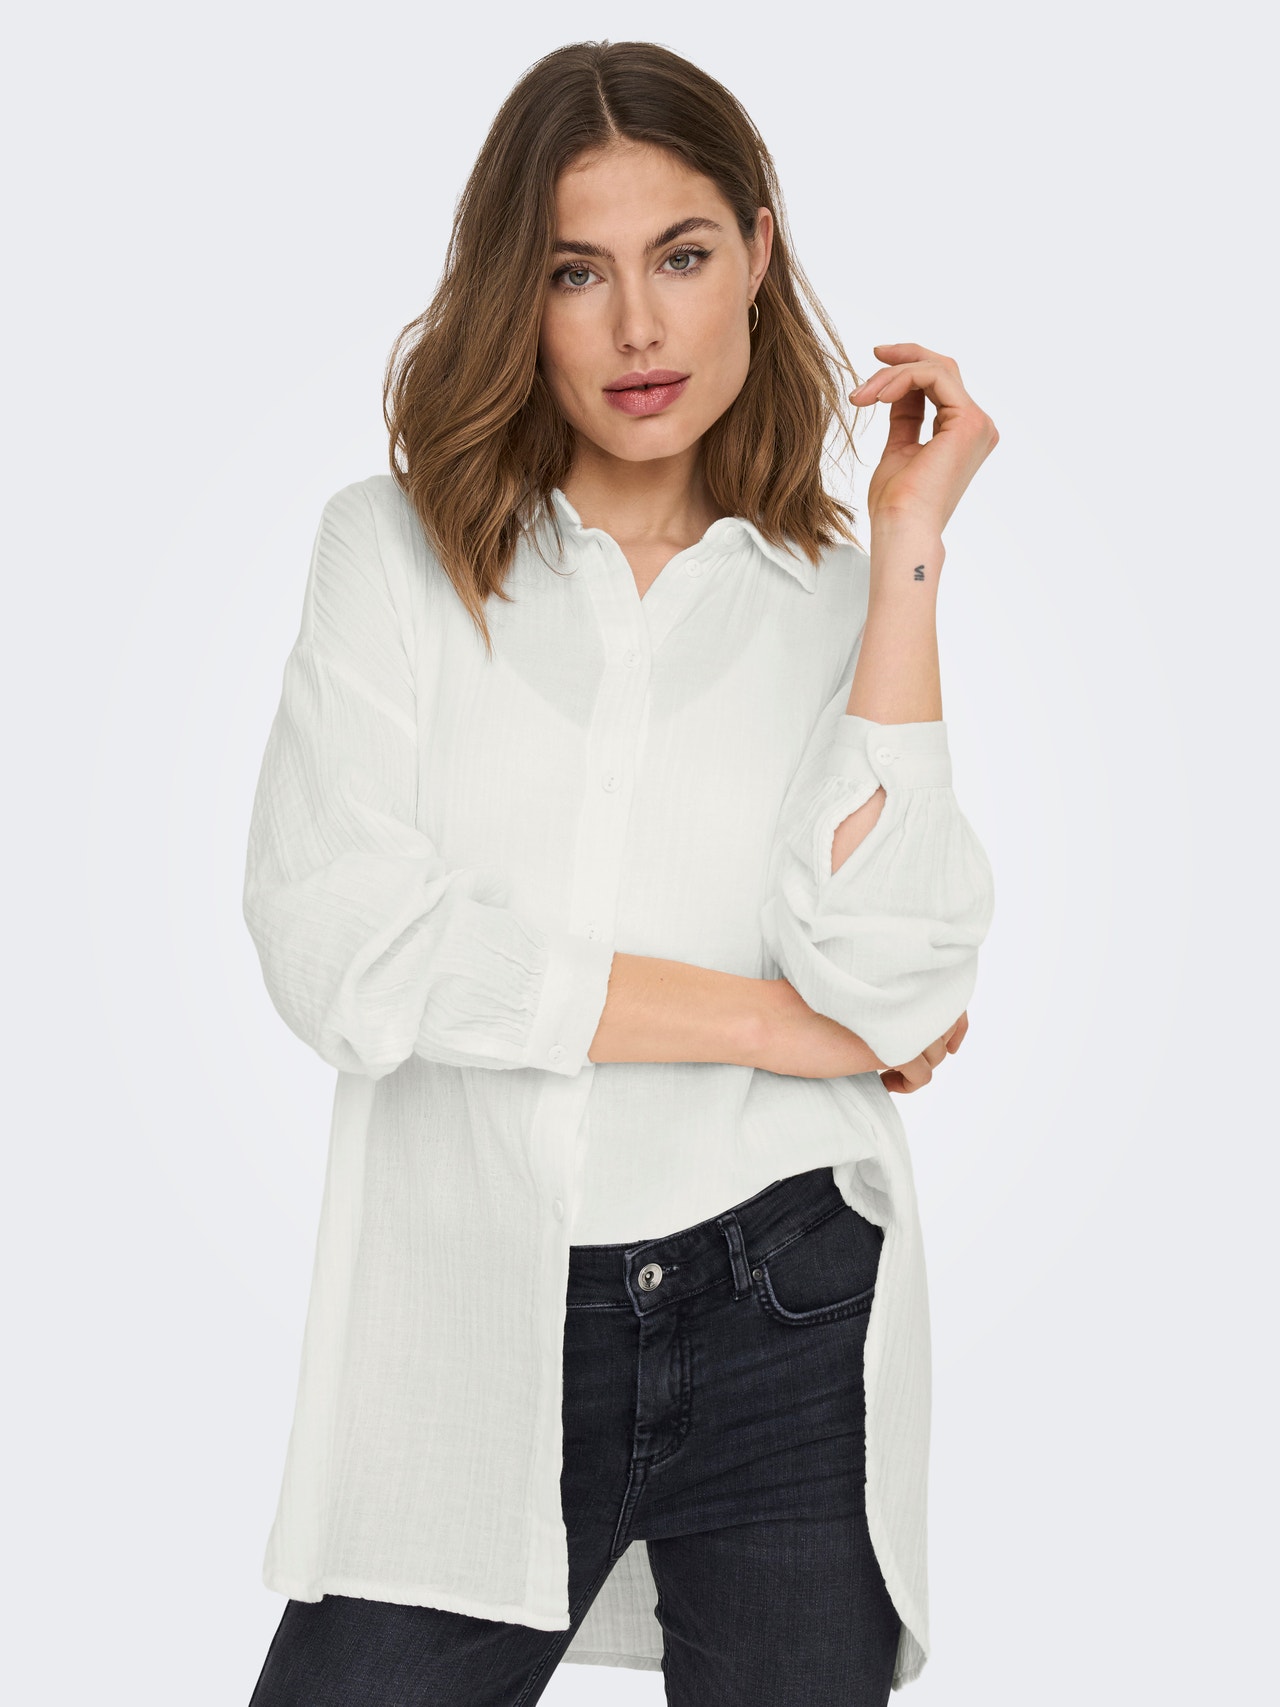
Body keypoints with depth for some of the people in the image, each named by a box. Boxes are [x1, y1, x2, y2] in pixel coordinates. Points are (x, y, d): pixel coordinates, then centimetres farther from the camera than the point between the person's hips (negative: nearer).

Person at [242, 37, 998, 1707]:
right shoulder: (395, 548, 1)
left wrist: (909, 541, -11)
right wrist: (768, 1020, -10)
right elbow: (332, 948, -13)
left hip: (790, 1335, 1)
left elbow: (893, 997, -13)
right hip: (467, 1339, 0)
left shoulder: (845, 596, 3)